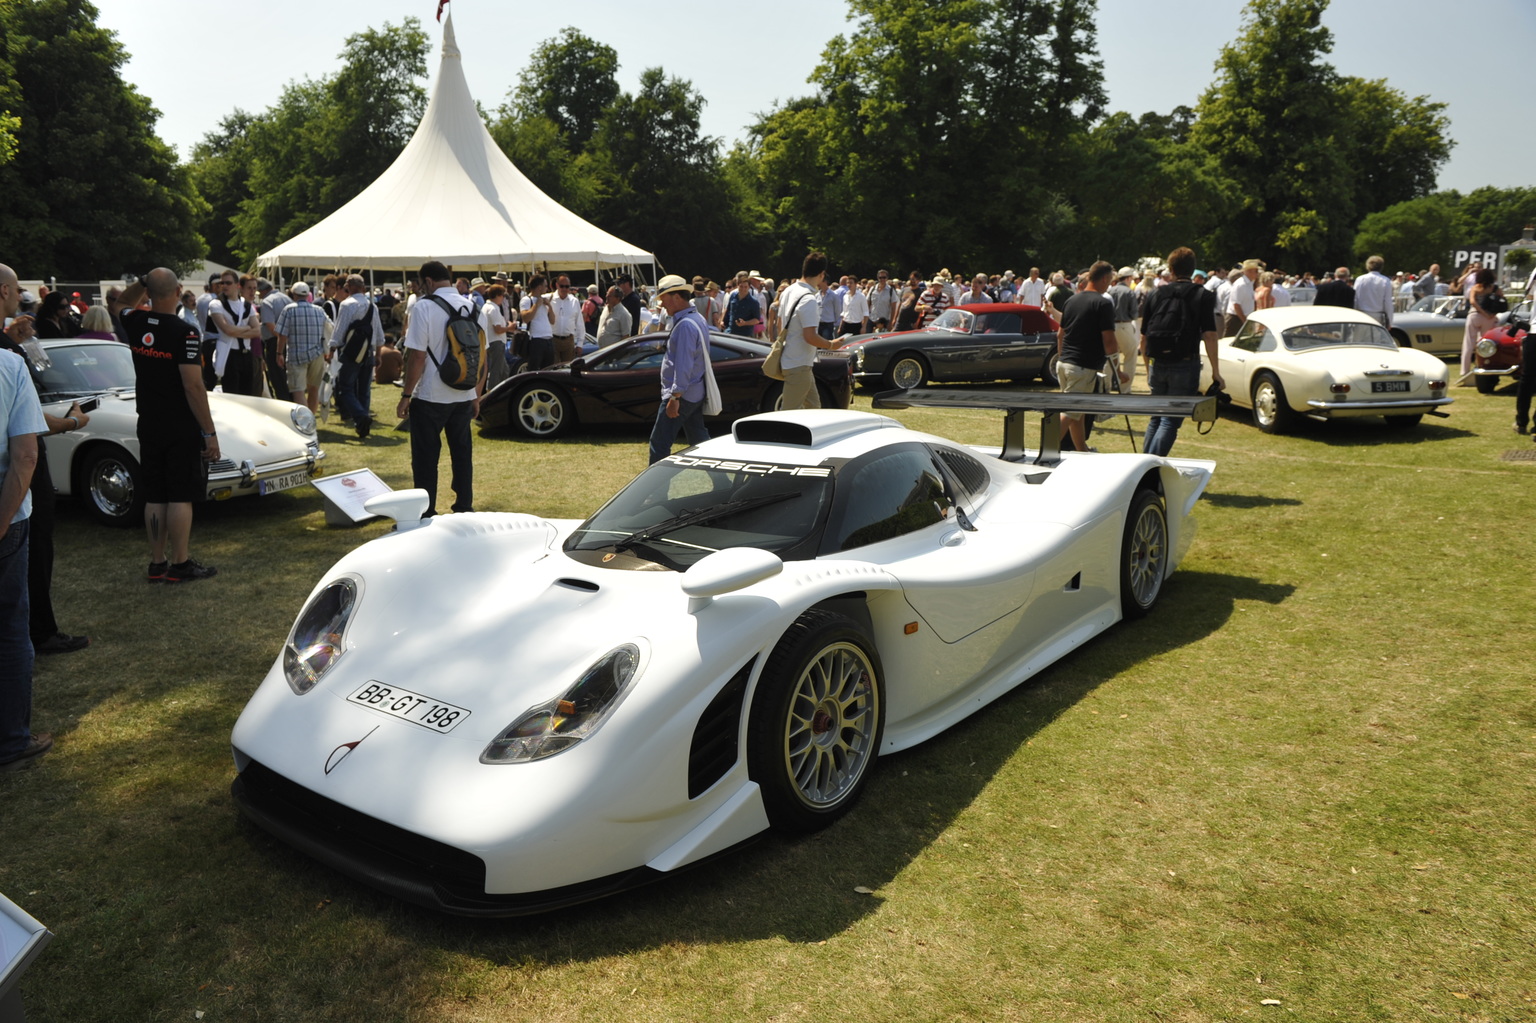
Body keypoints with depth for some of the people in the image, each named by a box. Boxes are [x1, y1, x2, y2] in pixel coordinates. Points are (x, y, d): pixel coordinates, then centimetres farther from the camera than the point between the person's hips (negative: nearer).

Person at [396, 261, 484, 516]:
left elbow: (417, 356, -15)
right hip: (464, 396, 5)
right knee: (462, 453, 14)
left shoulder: (424, 307, -12)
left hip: (430, 397, -5)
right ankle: (465, 507, 20)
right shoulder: (472, 306, 4)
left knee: (425, 457, 4)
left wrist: (406, 395, -7)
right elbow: (482, 355, 8)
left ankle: (426, 514, 9)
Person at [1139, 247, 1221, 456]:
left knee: (1156, 418, 17)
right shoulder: (1203, 296, -1)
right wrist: (1215, 371, -6)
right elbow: (1209, 336, -9)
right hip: (1185, 366, -4)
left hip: (1158, 366, 4)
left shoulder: (1155, 295, 8)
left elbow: (1144, 338, 10)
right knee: (1170, 421, -2)